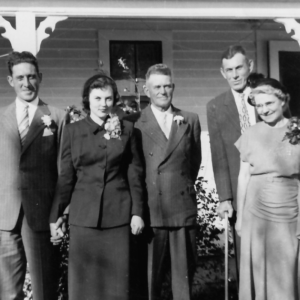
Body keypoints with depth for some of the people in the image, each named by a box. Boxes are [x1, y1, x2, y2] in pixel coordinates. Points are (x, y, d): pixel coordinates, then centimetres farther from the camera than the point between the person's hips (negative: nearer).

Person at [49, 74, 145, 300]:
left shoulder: (126, 129, 5)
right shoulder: (73, 131, 4)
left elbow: (135, 174, 5)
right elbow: (66, 177, 5)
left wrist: (137, 212, 0)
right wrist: (56, 215, 3)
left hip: (117, 214, 0)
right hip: (83, 214, 0)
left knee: (117, 278, 5)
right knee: (84, 279, 5)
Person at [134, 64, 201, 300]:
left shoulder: (190, 120, 10)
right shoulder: (136, 123, 0)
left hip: (183, 207, 3)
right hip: (150, 208, -2)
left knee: (184, 273, 8)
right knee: (150, 276, 4)